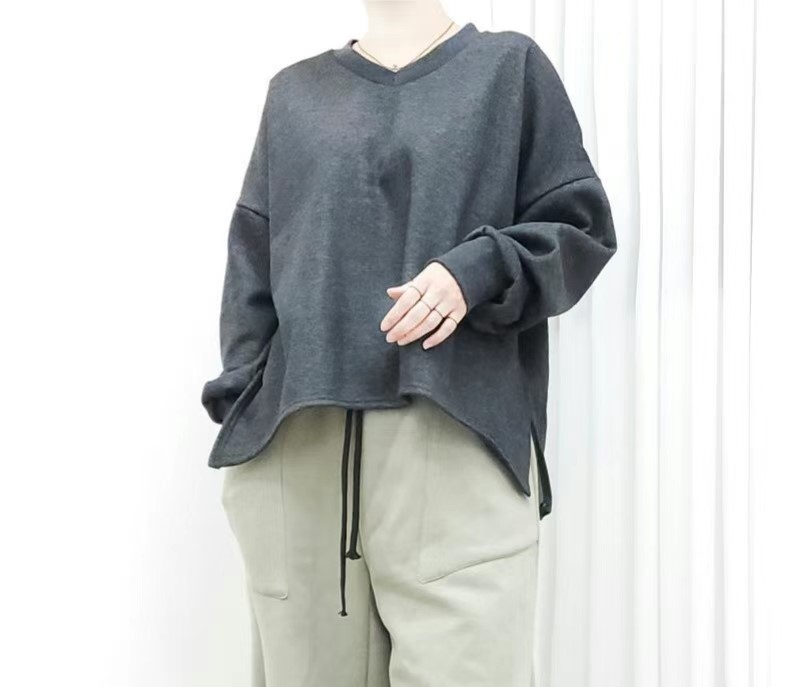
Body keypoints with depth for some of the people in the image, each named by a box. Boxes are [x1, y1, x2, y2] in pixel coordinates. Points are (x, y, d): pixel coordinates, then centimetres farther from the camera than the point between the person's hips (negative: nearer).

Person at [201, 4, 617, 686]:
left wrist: (479, 271, -11)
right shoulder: (294, 91, 21)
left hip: (456, 433, -2)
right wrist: (240, 409, 4)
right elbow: (252, 265, 16)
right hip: (296, 436, 3)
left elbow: (579, 227, 8)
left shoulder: (510, 66, 14)